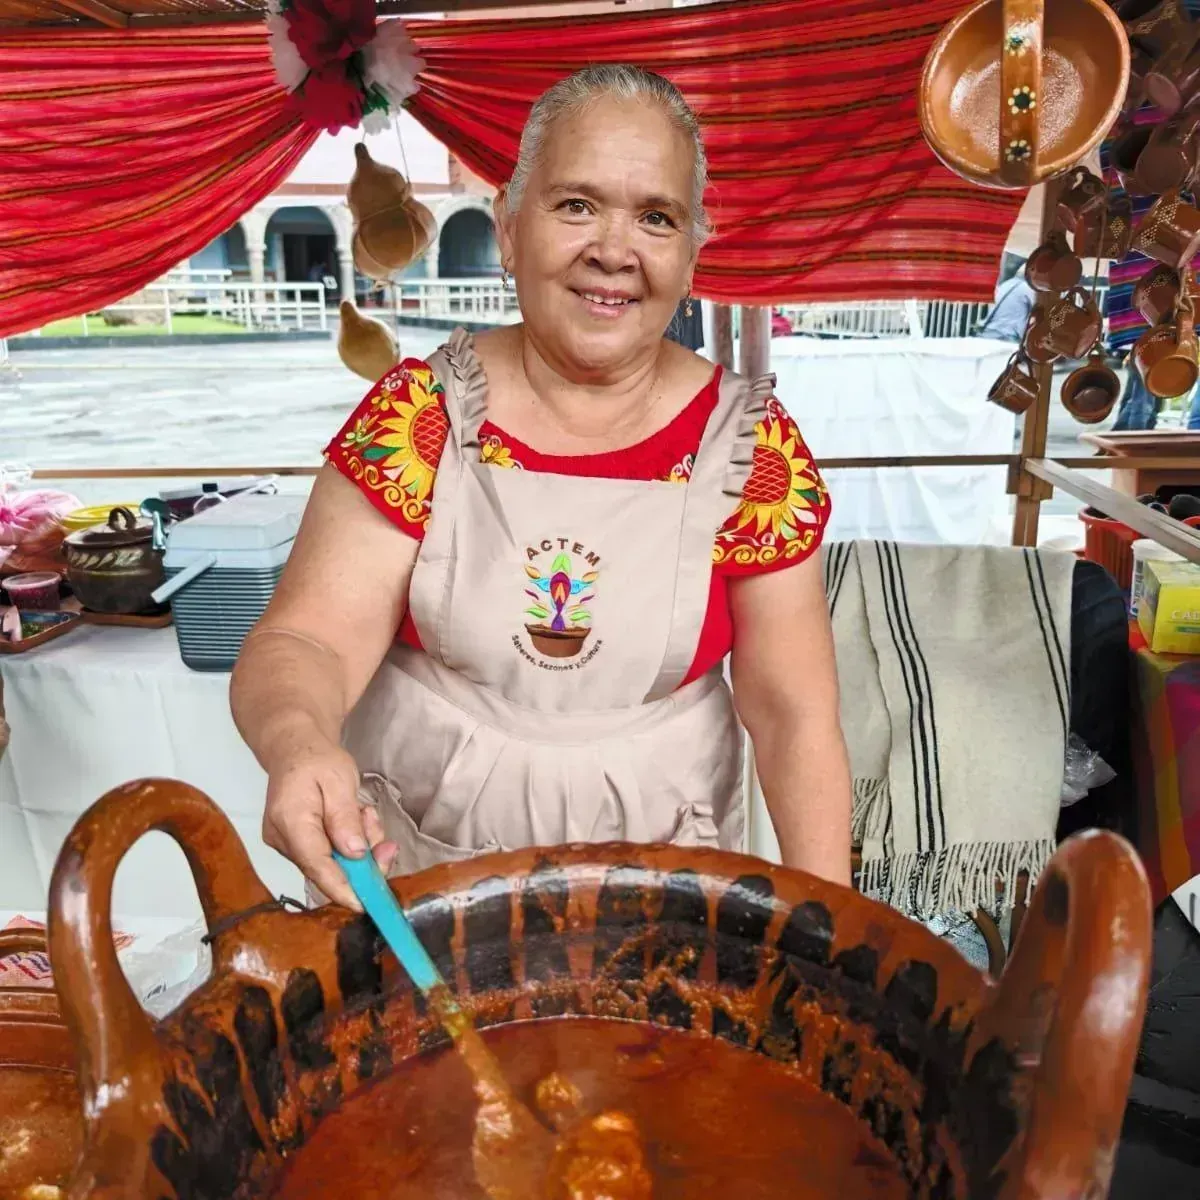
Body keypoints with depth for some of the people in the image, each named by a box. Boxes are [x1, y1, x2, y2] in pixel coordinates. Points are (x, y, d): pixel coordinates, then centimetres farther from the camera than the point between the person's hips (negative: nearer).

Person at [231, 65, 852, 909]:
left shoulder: (753, 448, -11)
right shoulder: (418, 414, -11)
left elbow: (795, 714, -9)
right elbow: (304, 641, -15)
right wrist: (298, 745, -36)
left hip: (659, 856, 1)